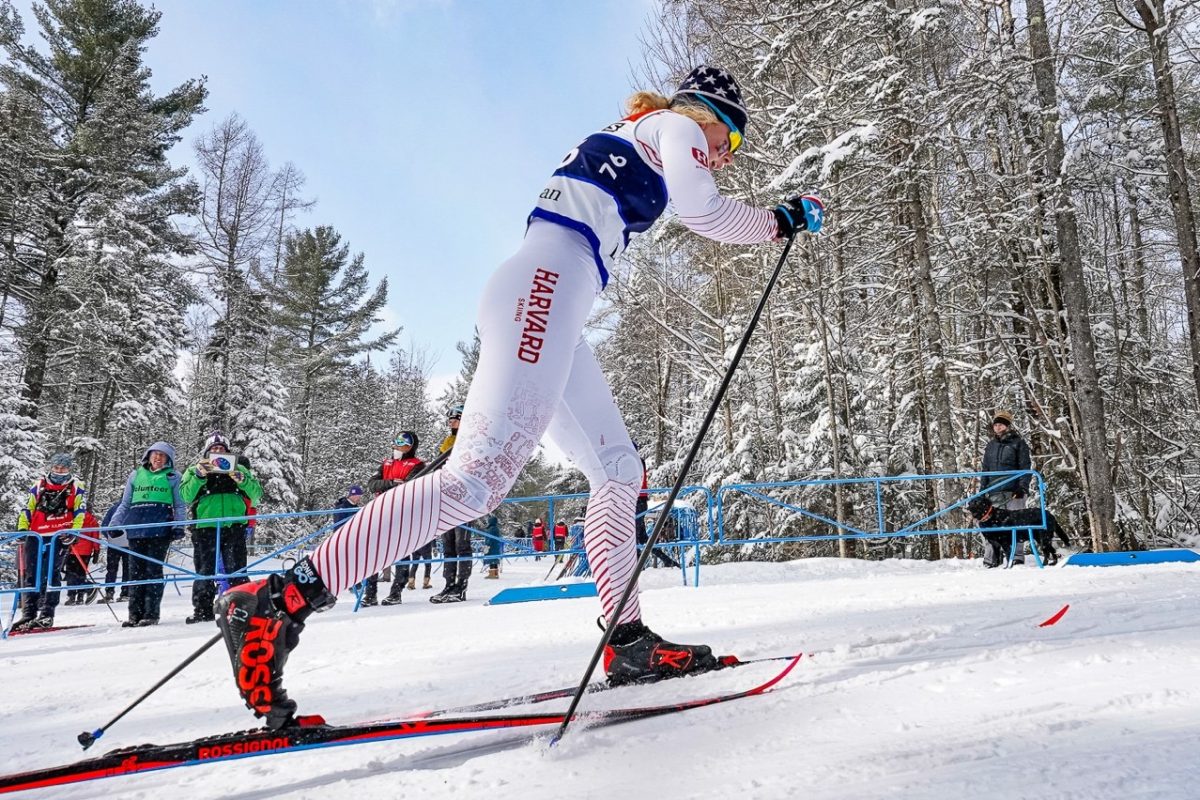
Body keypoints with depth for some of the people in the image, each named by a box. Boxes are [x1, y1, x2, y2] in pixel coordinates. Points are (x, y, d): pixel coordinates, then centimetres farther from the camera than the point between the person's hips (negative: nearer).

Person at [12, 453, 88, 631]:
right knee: (29, 575, 4)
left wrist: (74, 531, -11)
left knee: (50, 575, -11)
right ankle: (28, 614, 9)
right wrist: (22, 529, 1)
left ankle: (46, 614, -10)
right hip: (35, 536, 4)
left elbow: (80, 512, 1)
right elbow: (27, 509, 14)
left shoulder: (76, 487, 7)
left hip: (59, 537, -4)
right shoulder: (39, 485, 15)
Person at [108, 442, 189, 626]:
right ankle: (135, 614, 7)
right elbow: (124, 504, 21)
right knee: (136, 570, 3)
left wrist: (179, 526, -4)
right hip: (136, 529, 3)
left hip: (160, 529, -3)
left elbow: (180, 505, 9)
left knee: (153, 570, -5)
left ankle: (151, 614, -2)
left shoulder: (173, 477, 12)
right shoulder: (136, 475, 19)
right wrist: (114, 524, 10)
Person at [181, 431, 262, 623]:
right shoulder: (195, 470, 15)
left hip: (234, 527, 0)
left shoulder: (239, 469, 16)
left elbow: (257, 494, 6)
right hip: (205, 527, 0)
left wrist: (241, 479, -11)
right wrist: (199, 476, -13)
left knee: (236, 571, -1)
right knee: (204, 571, 4)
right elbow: (186, 496, 0)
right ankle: (202, 610, 11)